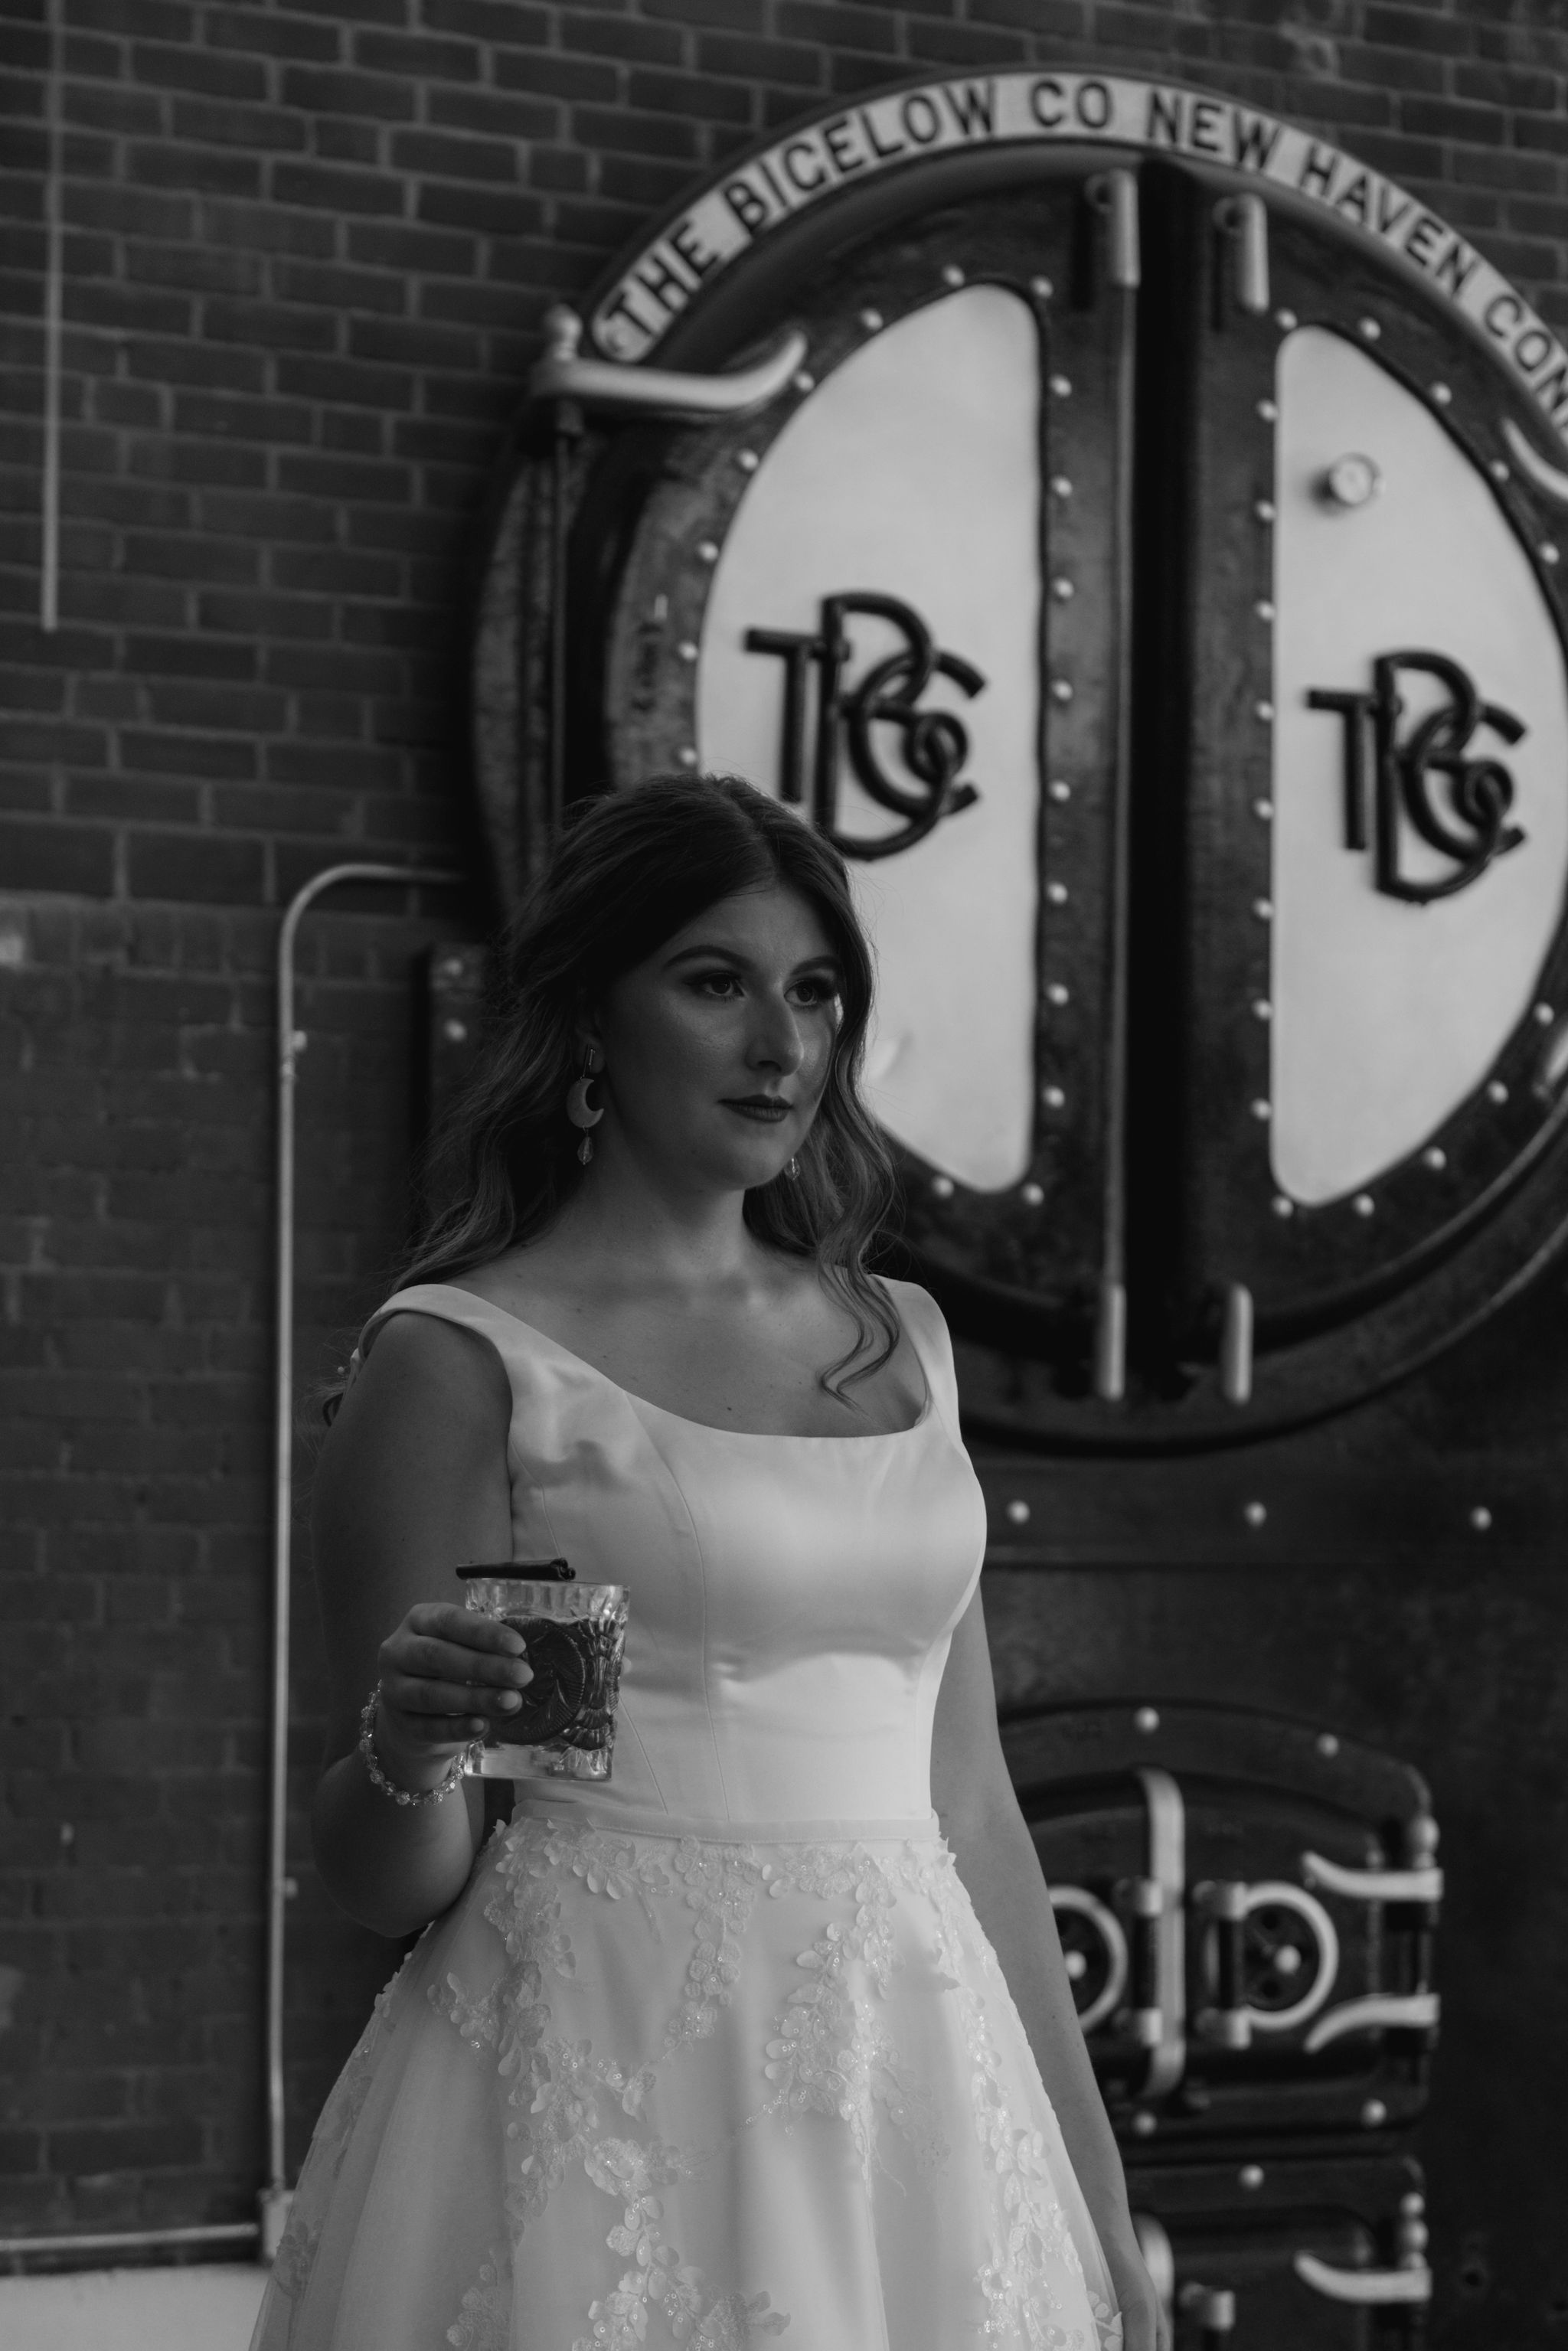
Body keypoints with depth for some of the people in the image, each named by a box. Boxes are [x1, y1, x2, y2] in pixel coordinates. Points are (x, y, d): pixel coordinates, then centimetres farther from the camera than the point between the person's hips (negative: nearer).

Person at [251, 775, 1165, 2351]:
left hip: (917, 2093, 5)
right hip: (604, 2106, -5)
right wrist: (409, 1748, -25)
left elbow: (966, 1798, 13)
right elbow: (385, 1884, -3)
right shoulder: (462, 1360, -6)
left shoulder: (898, 1343, 10)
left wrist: (1098, 2206, 12)